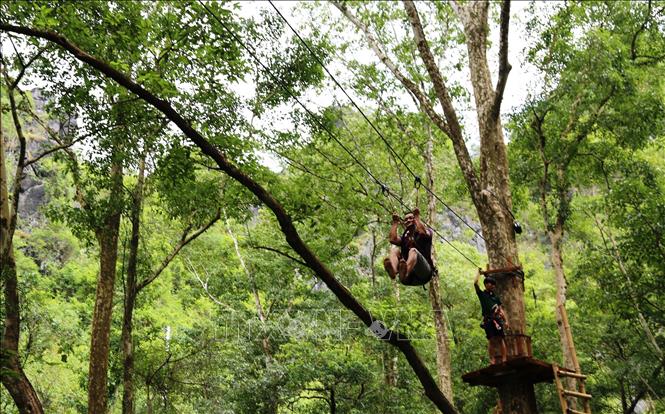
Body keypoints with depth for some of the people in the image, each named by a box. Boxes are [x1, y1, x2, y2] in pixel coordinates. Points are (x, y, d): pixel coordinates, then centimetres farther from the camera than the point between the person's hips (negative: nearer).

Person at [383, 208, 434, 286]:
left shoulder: (427, 232, 22)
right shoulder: (404, 237, 29)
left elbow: (423, 233, -5)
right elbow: (392, 240, 6)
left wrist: (417, 217, 6)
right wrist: (395, 223, 16)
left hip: (423, 272, -3)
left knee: (413, 251, -31)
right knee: (394, 250, -18)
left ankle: (404, 274, -67)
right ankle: (393, 271, -55)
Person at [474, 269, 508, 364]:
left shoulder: (495, 296, 20)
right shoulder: (482, 294, 11)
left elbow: (500, 309, 20)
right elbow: (475, 283, 0)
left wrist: (505, 320, 13)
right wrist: (479, 272, 13)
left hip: (498, 319, 3)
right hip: (488, 320, -3)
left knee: (501, 339, -4)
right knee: (491, 340, -8)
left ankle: (504, 359, -7)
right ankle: (492, 360, -10)